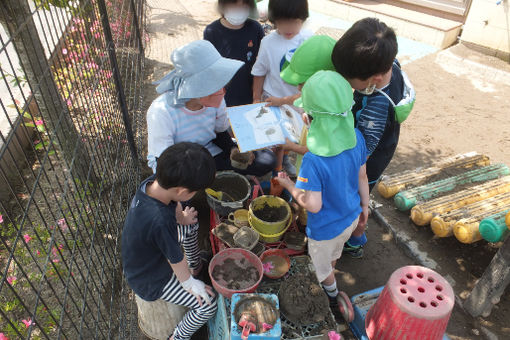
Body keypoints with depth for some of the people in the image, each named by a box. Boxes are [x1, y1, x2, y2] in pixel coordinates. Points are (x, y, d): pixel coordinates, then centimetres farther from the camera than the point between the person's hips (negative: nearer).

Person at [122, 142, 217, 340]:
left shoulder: (153, 182, -23)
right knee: (208, 305, -9)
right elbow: (176, 259, -26)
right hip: (150, 280, -8)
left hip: (147, 255, 8)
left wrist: (181, 218, 16)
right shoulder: (160, 222, -45)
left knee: (190, 225, 20)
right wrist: (188, 282, -9)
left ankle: (194, 265, 44)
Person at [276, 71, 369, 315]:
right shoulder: (357, 138, -19)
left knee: (321, 264, 27)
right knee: (334, 254, 36)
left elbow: (313, 205, -31)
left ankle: (332, 298, 55)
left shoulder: (313, 161, -39)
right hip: (352, 218, 7)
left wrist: (289, 185, -14)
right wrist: (365, 205, 12)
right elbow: (362, 177, -5)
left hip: (326, 228, -6)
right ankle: (328, 281, 65)